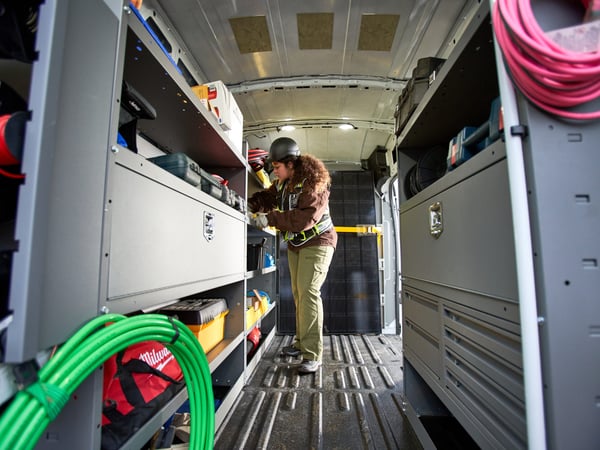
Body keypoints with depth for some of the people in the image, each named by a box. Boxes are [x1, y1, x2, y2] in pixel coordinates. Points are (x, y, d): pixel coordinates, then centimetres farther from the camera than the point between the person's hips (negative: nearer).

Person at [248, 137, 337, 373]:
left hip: (317, 242, -8)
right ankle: (301, 342, 25)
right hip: (295, 244, 8)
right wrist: (249, 203, -12)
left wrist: (271, 218, -33)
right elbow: (267, 198, 7)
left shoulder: (313, 183, -21)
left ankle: (312, 354, -8)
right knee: (298, 292, 12)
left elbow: (306, 217, -32)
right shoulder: (282, 183, 4)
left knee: (308, 292, -15)